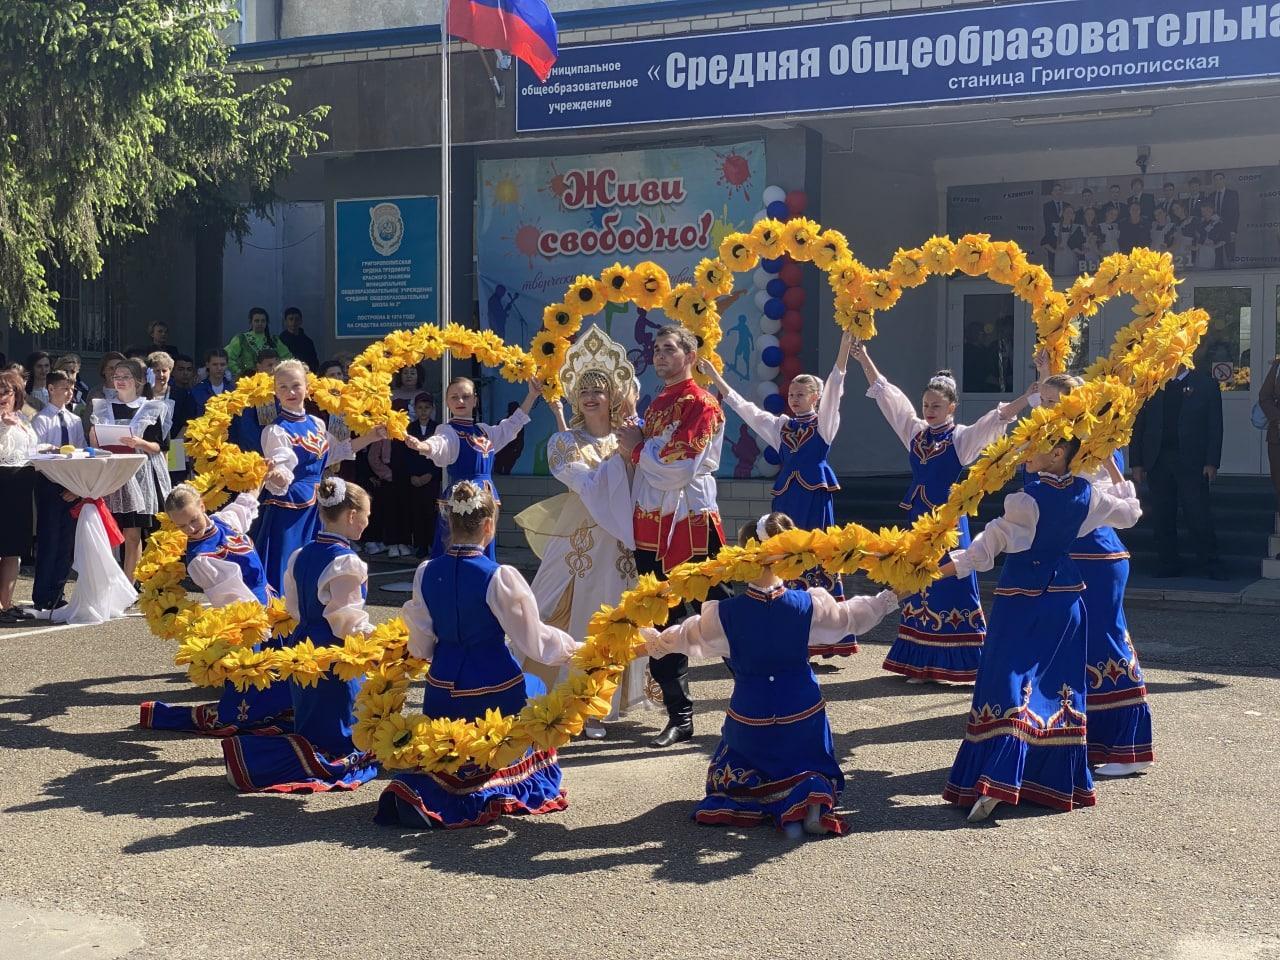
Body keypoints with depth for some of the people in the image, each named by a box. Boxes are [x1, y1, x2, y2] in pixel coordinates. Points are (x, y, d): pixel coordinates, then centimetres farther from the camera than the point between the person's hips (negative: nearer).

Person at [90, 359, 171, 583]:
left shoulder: (152, 409, 4)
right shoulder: (103, 408, 13)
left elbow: (159, 447, -1)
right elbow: (95, 445, 16)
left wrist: (140, 443, -19)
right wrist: (94, 437, -5)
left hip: (140, 473, -2)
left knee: (133, 534, -3)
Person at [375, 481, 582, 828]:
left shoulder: (426, 574, -4)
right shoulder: (500, 578, -18)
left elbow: (421, 648, 3)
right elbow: (533, 641, -11)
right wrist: (572, 646, 6)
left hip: (442, 691, 5)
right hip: (494, 688, -5)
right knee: (534, 688, 31)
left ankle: (417, 793, 1)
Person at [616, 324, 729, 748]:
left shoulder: (702, 405, -11)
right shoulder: (657, 404, 15)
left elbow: (675, 470, -19)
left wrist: (637, 448, -5)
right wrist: (635, 450, 6)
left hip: (690, 526, -8)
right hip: (652, 526, 8)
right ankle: (679, 716, 16)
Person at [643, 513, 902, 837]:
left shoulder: (723, 614, -15)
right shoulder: (809, 606, -13)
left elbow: (684, 637, 3)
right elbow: (851, 617, 5)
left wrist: (652, 641, 24)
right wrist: (891, 597, 23)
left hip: (749, 718, -1)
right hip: (803, 717, 1)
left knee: (729, 779, 23)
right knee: (815, 771, 25)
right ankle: (814, 794, -15)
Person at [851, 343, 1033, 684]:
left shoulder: (963, 438, -5)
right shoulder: (915, 432, 8)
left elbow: (1000, 415, -16)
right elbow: (884, 393, 11)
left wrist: (1032, 391, -29)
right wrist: (863, 357, 11)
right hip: (918, 519, 5)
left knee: (952, 587, -3)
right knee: (919, 588, 9)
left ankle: (957, 663, 1)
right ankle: (920, 663, 16)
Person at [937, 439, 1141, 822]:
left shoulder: (1027, 500, -17)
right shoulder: (1087, 494, 0)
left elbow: (985, 549, -16)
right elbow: (1130, 511, 20)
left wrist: (933, 572, -13)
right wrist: (1110, 464, 25)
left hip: (1021, 596, -6)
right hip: (1065, 595, 6)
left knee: (1009, 682, -7)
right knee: (1058, 686, 12)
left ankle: (997, 780, -19)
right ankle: (1058, 779, 17)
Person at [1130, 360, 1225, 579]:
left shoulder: (1205, 384, 5)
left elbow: (1215, 426, 2)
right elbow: (1138, 425, 10)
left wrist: (1212, 462, -7)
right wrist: (1136, 463, 2)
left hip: (1191, 462, -3)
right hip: (1157, 461, 3)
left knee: (1199, 515, -7)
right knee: (1162, 517, 4)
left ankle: (1209, 564, 1)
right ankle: (1169, 564, 12)